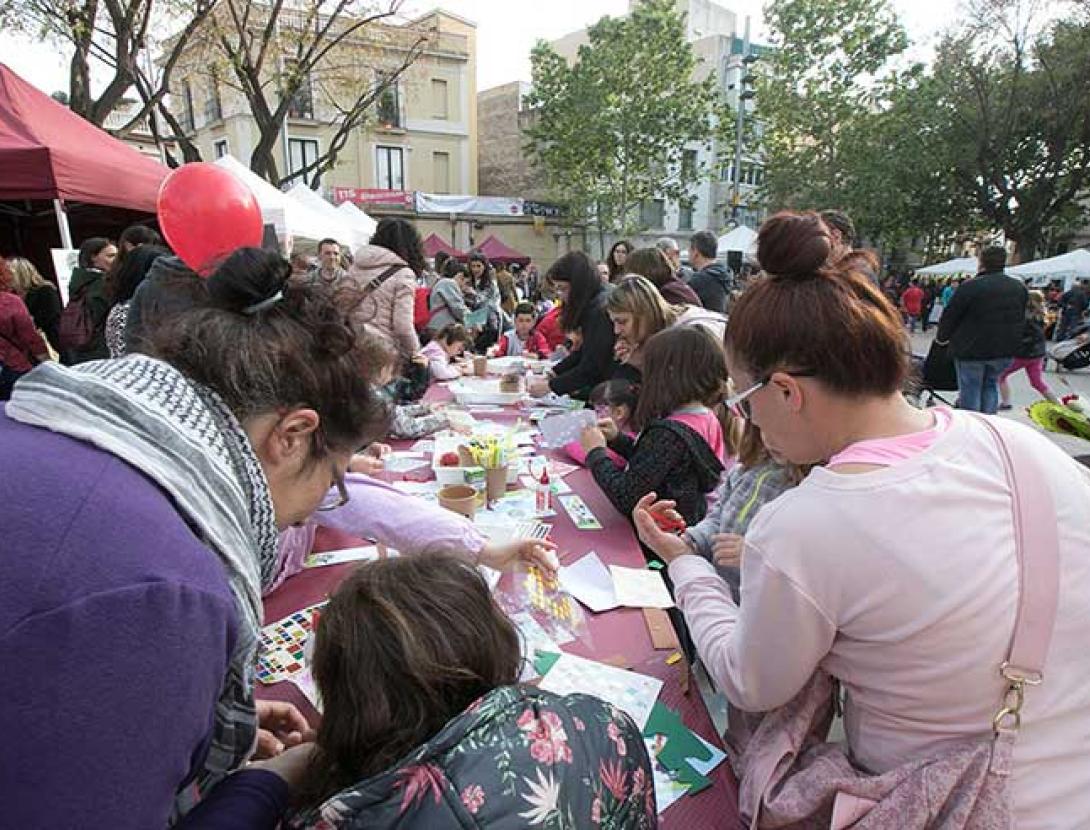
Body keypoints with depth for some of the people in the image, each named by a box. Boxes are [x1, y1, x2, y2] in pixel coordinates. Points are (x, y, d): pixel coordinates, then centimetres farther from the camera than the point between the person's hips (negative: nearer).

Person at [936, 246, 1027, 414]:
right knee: (991, 385, 20)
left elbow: (950, 316, -9)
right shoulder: (1020, 288, 6)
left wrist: (942, 337, 7)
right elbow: (1021, 319, 14)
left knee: (970, 389, 5)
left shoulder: (971, 286, -15)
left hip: (971, 349, -5)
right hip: (1005, 350, 5)